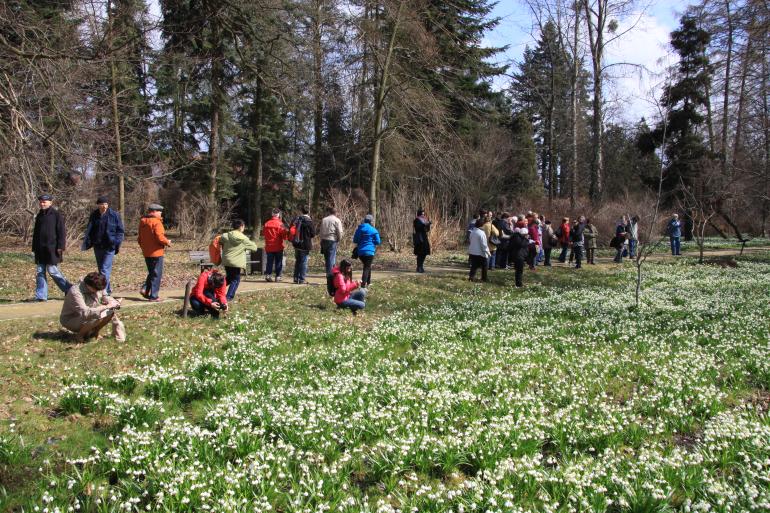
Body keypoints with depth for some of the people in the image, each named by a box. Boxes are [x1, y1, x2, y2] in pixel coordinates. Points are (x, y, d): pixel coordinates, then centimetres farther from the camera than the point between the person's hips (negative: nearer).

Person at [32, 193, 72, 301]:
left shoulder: (56, 215, -5)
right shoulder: (39, 216, 15)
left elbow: (62, 232, -8)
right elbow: (35, 233, 22)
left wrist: (60, 247, -14)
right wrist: (34, 247, 17)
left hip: (52, 249, -7)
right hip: (40, 250, 7)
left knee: (52, 270, -7)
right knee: (39, 272, 5)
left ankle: (69, 289, 6)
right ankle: (41, 296, 10)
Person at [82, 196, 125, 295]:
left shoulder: (114, 215, -4)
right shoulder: (94, 215, 5)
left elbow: (120, 231, 1)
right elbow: (89, 230, 7)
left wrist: (117, 244, -10)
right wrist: (86, 242, -8)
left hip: (109, 247, -4)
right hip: (98, 246, 5)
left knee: (105, 269, -12)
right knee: (101, 269, 13)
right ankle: (108, 290, 26)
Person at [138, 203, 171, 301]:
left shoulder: (142, 222, 10)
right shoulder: (156, 222, -16)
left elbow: (140, 238, 17)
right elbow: (160, 238, -23)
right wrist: (168, 243, -5)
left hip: (146, 253, 8)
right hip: (156, 252, -8)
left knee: (151, 273, 22)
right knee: (157, 274, 2)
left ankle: (145, 289, 7)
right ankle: (153, 296, 3)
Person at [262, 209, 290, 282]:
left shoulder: (266, 224, 0)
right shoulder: (280, 224, -12)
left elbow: (263, 233, 11)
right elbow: (284, 236, -12)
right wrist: (286, 231, 7)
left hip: (269, 247, 3)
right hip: (278, 247, -3)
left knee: (269, 261, 10)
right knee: (278, 262, 5)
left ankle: (268, 275, 1)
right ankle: (278, 276, 3)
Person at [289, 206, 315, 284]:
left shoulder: (295, 219, 3)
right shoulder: (308, 221, -13)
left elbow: (291, 231, 6)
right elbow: (313, 234, -10)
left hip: (296, 243, 5)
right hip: (305, 244, -5)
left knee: (297, 261, 16)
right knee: (304, 261, 1)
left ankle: (296, 278, 22)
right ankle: (302, 279, 0)